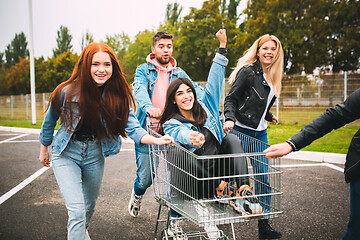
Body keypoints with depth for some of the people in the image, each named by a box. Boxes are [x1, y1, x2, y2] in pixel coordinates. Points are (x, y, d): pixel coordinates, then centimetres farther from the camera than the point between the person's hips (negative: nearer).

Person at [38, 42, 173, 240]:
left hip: (95, 154, 3)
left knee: (90, 205, 24)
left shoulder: (118, 96, -14)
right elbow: (49, 121, -1)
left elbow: (132, 127, -20)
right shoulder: (67, 92, -19)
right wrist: (44, 150, 11)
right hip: (66, 154, -3)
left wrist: (155, 140, -39)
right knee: (77, 212, -15)